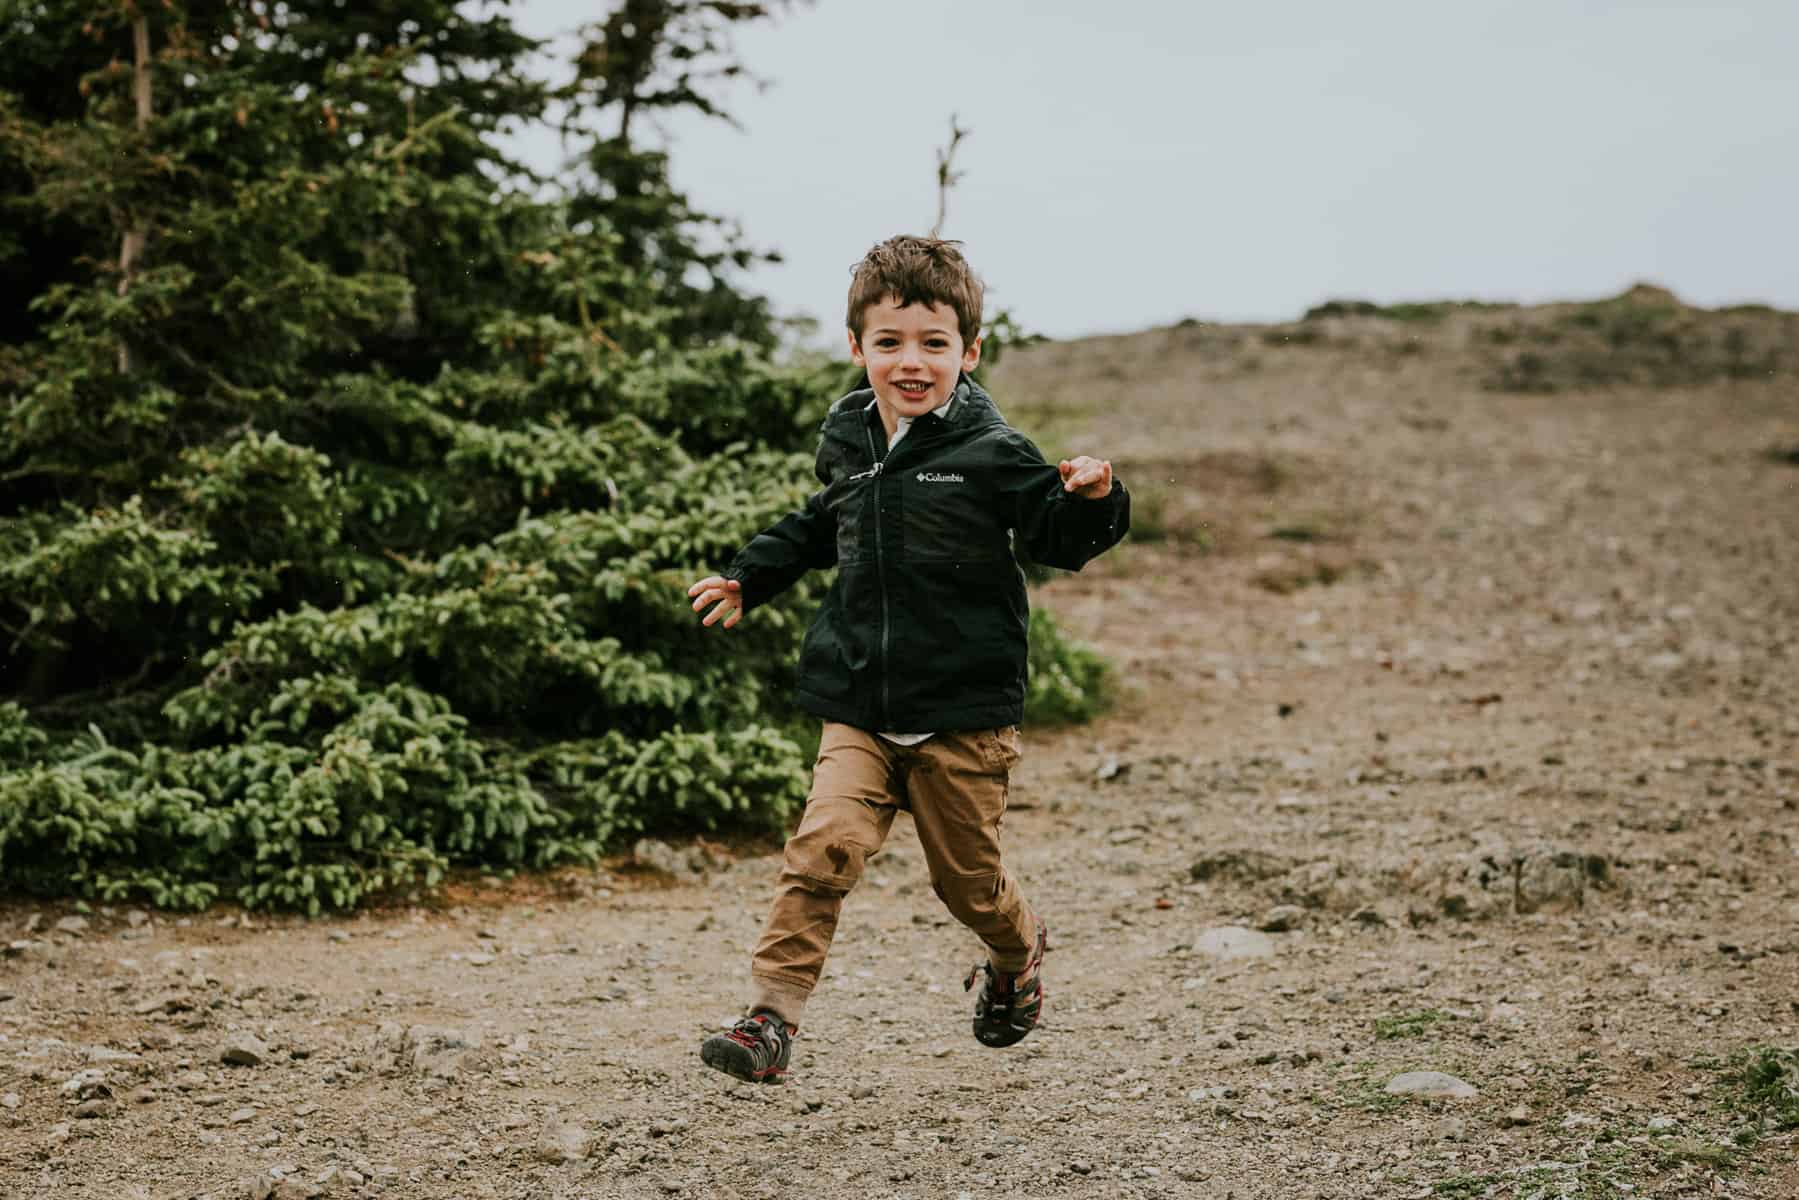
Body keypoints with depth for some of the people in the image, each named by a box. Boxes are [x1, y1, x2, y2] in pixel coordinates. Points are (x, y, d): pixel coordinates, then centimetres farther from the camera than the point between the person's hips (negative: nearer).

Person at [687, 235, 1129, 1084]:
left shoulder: (990, 453, -8)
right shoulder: (847, 441, 7)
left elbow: (1059, 538, -6)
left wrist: (1091, 501, -26)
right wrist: (750, 578, 26)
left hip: (964, 710, -3)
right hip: (859, 707, 3)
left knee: (966, 875, 11)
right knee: (826, 845, -16)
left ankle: (1019, 954, 44)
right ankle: (770, 1018, -12)